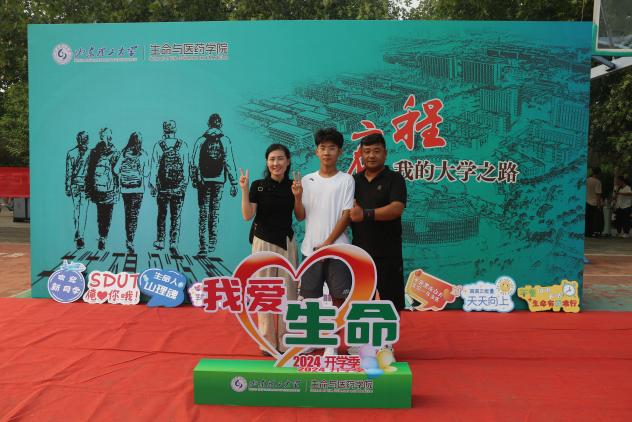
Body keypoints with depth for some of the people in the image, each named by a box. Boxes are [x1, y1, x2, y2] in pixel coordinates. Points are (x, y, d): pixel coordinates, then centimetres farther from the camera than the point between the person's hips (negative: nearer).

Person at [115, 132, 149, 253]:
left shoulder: (123, 153, 2)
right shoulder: (143, 154, -5)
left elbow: (116, 169, 0)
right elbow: (146, 173, -5)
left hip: (125, 188, 3)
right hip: (138, 188, -3)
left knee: (127, 214, 15)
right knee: (134, 215, -1)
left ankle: (128, 239, 23)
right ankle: (130, 241, -9)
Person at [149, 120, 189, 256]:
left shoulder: (158, 145, -2)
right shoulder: (183, 145, -3)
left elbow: (154, 167, -2)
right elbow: (186, 167, -3)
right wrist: (185, 182, 4)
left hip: (163, 186, 0)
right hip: (178, 187, 0)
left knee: (162, 214, 12)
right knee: (176, 216, 5)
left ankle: (160, 241, 18)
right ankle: (173, 243, 3)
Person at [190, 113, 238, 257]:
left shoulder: (201, 140, 1)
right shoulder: (225, 140, -1)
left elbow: (194, 162, 1)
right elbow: (230, 162, -5)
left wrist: (194, 179, 12)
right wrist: (233, 183, -2)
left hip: (204, 181, 0)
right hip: (219, 180, 0)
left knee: (203, 213, 4)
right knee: (215, 212, 10)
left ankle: (203, 246, -2)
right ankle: (212, 243, 15)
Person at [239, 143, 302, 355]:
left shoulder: (292, 185, 3)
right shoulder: (258, 185, -5)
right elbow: (247, 216, -12)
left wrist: (297, 195, -12)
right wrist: (244, 190, -21)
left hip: (287, 242, 3)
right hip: (264, 242, -2)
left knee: (288, 290, 5)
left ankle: (286, 340, 17)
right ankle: (267, 341, 15)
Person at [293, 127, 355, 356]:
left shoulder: (346, 180, 0)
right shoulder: (307, 180, 7)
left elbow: (346, 216, -5)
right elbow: (300, 216, 6)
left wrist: (327, 243, -11)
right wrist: (298, 196, -12)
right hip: (310, 248, 2)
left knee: (339, 297, 1)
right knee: (308, 296, 7)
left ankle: (332, 344, 14)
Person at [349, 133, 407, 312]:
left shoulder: (394, 179, -3)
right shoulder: (354, 180, 11)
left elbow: (397, 208, -19)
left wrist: (366, 214, -26)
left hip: (388, 253, -4)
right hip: (360, 251, 4)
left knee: (391, 300, 4)